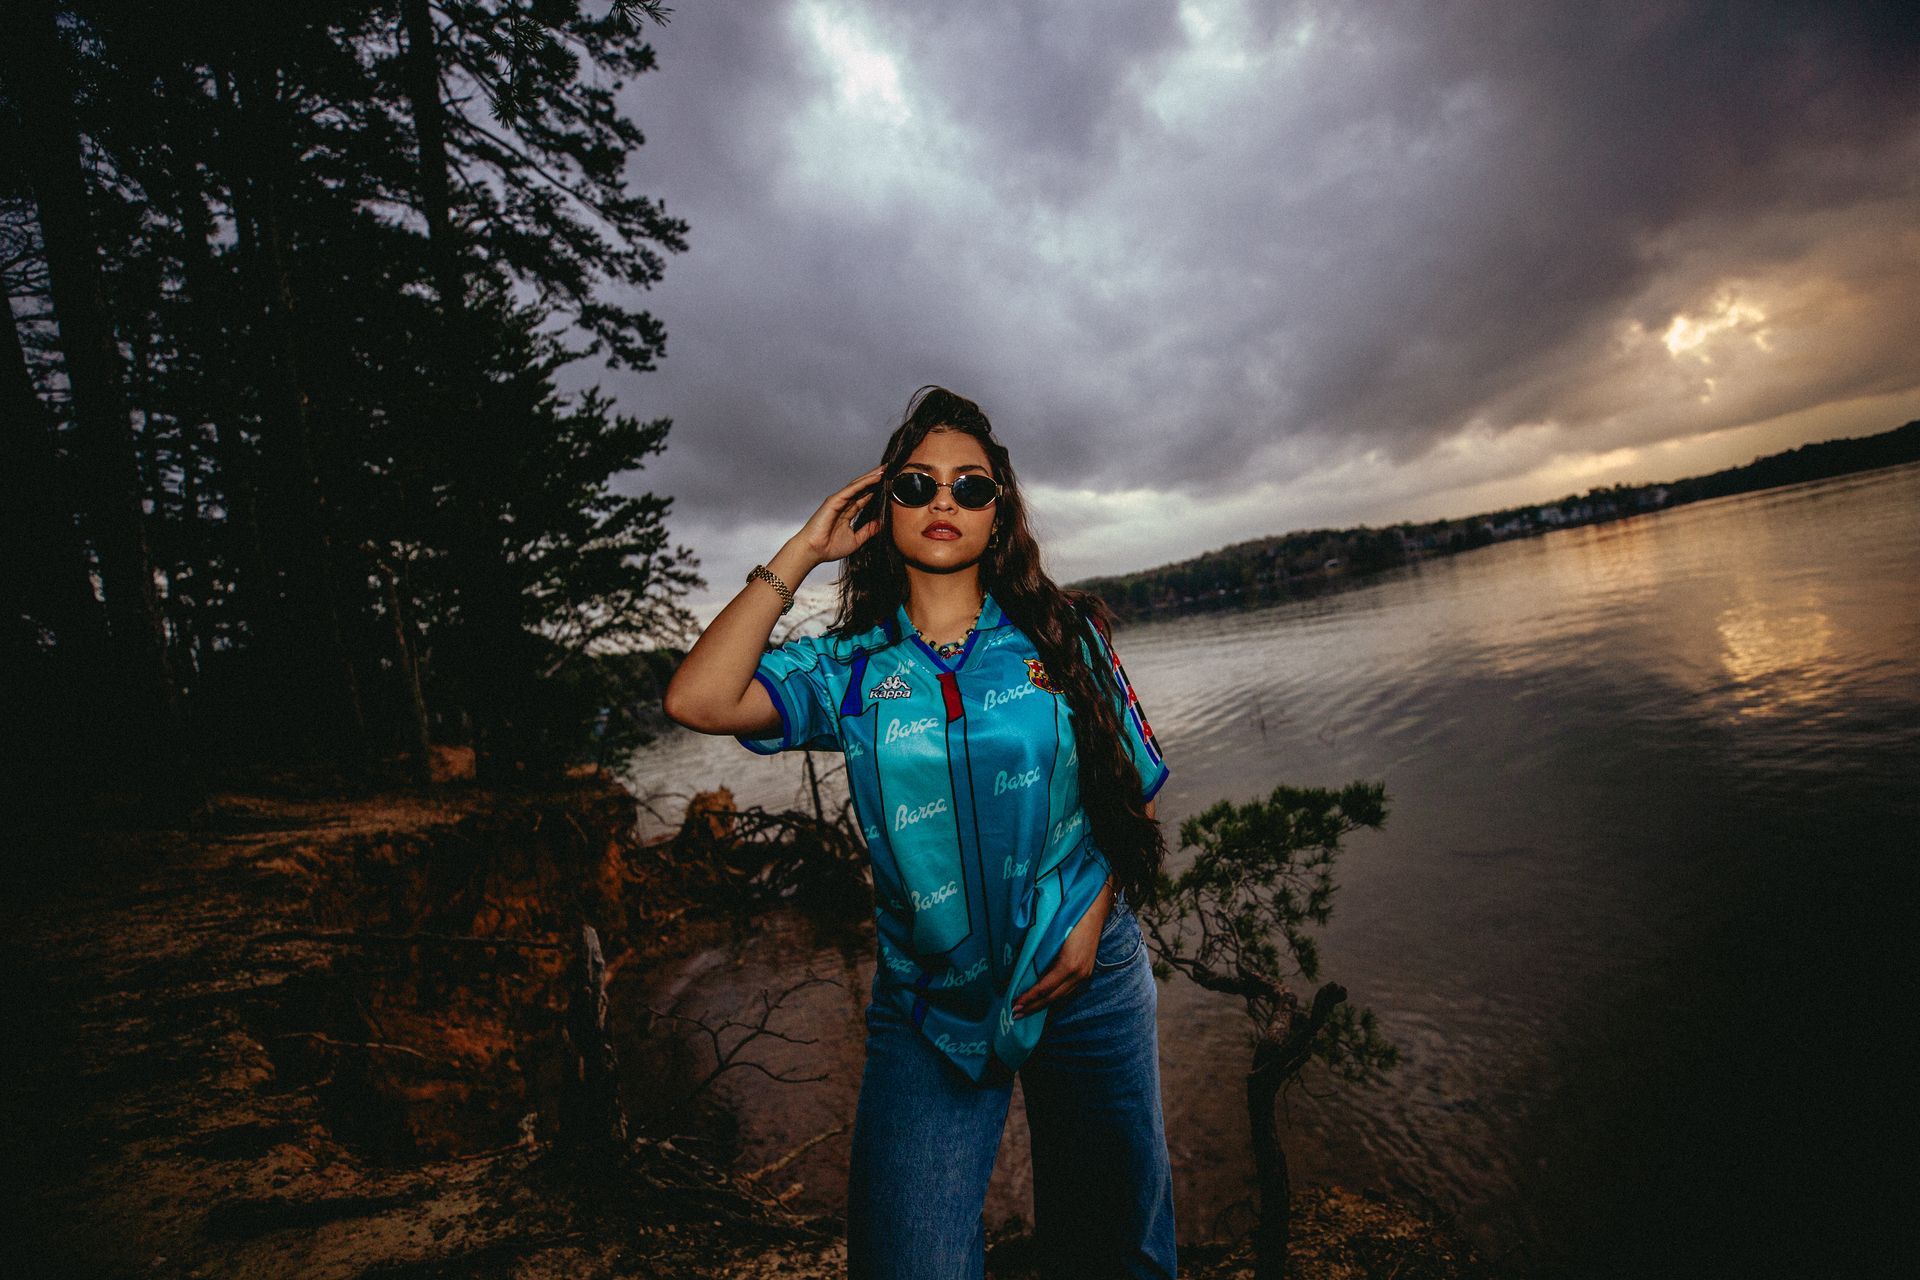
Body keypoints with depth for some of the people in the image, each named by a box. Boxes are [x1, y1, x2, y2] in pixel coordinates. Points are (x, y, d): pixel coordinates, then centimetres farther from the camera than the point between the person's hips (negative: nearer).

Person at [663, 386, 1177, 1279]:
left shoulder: (1062, 634, -2)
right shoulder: (849, 669, -3)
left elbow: (1133, 796, 3)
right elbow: (698, 701, -20)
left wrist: (1094, 918, -11)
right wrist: (802, 552, -12)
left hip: (1087, 984, 1)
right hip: (929, 1009, 0)